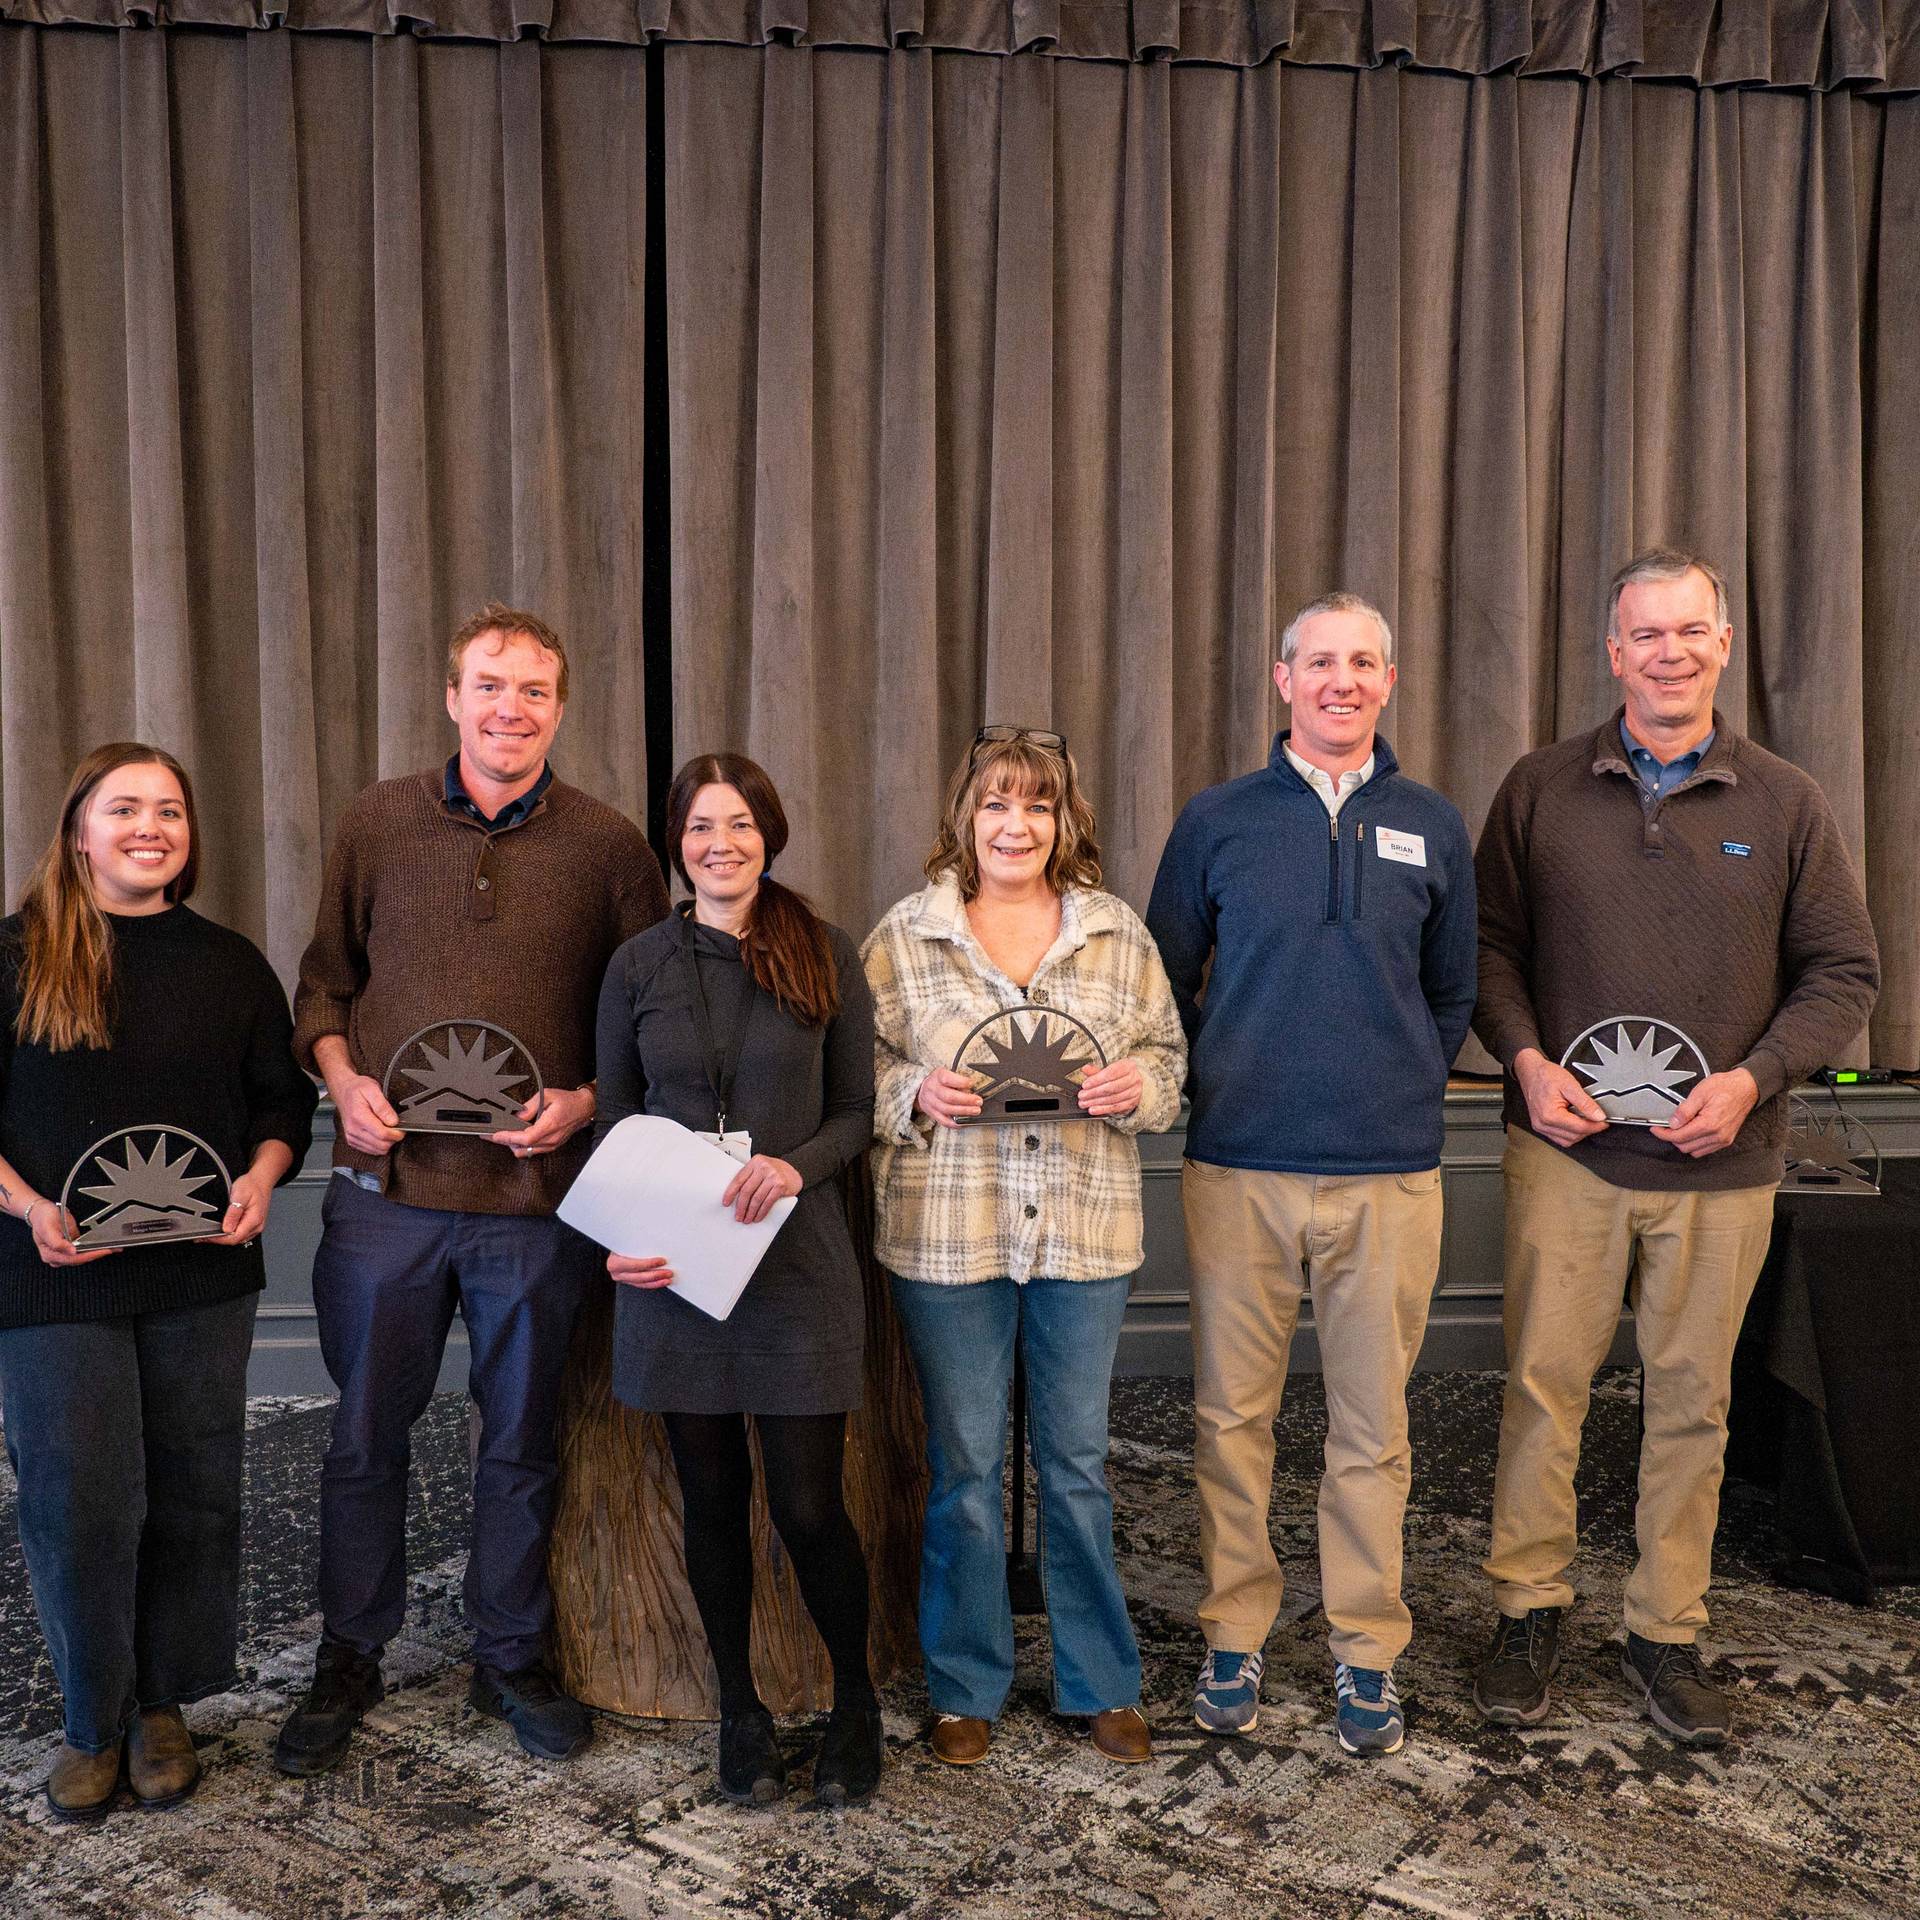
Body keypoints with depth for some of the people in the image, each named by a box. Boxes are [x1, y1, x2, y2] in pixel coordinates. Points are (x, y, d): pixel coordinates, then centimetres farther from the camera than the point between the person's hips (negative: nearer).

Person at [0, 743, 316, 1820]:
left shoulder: (232, 966, 8)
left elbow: (284, 1101, 12)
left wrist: (261, 1177, -7)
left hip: (201, 1278, 3)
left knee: (194, 1492, 8)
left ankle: (163, 1704, 26)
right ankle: (94, 1720, 21)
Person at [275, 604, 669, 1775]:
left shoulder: (609, 846, 0)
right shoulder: (377, 824, 5)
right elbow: (325, 980, 12)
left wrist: (585, 1100, -11)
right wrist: (343, 1080, -4)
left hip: (539, 1194, -1)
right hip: (389, 1185, 1)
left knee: (522, 1441, 12)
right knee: (367, 1435, 12)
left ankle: (512, 1658, 31)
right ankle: (350, 1660, 31)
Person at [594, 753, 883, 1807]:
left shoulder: (825, 956, 2)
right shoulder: (639, 965, 5)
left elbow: (856, 1112, 4)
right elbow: (613, 1120, 8)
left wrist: (795, 1166, -16)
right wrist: (622, 1236, -8)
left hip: (797, 1265, -1)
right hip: (672, 1267, 2)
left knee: (809, 1507, -1)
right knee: (712, 1502, 10)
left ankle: (856, 1706, 24)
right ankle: (740, 1710, 29)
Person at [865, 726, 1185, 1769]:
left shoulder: (1118, 933, 6)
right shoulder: (903, 935, 0)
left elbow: (1167, 1056, 11)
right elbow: (858, 1072, 4)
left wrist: (1137, 1085, -10)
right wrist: (915, 1093, -15)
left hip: (1084, 1231, 2)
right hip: (945, 1236, -1)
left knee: (1078, 1460, 12)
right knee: (962, 1464, 9)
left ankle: (1101, 1682, 29)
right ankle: (964, 1689, 26)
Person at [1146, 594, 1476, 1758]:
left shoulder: (1434, 828, 9)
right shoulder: (1218, 822, 5)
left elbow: (1455, 994, 17)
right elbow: (1166, 982, 12)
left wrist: (1410, 1092, 9)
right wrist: (1218, 1084, 7)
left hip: (1391, 1176, 1)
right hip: (1240, 1170, 0)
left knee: (1374, 1424, 7)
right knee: (1233, 1414, 7)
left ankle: (1368, 1652, 22)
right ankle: (1236, 1633, 23)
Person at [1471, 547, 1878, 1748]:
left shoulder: (1786, 805, 4)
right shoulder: (1541, 792, 4)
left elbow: (1844, 970, 5)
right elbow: (1492, 944, 7)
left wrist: (1753, 1079, -9)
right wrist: (1527, 1060, -9)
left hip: (1722, 1163, 1)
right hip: (1568, 1148, 0)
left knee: (1693, 1398, 9)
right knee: (1544, 1380, 2)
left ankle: (1669, 1631, 24)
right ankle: (1530, 1607, 19)